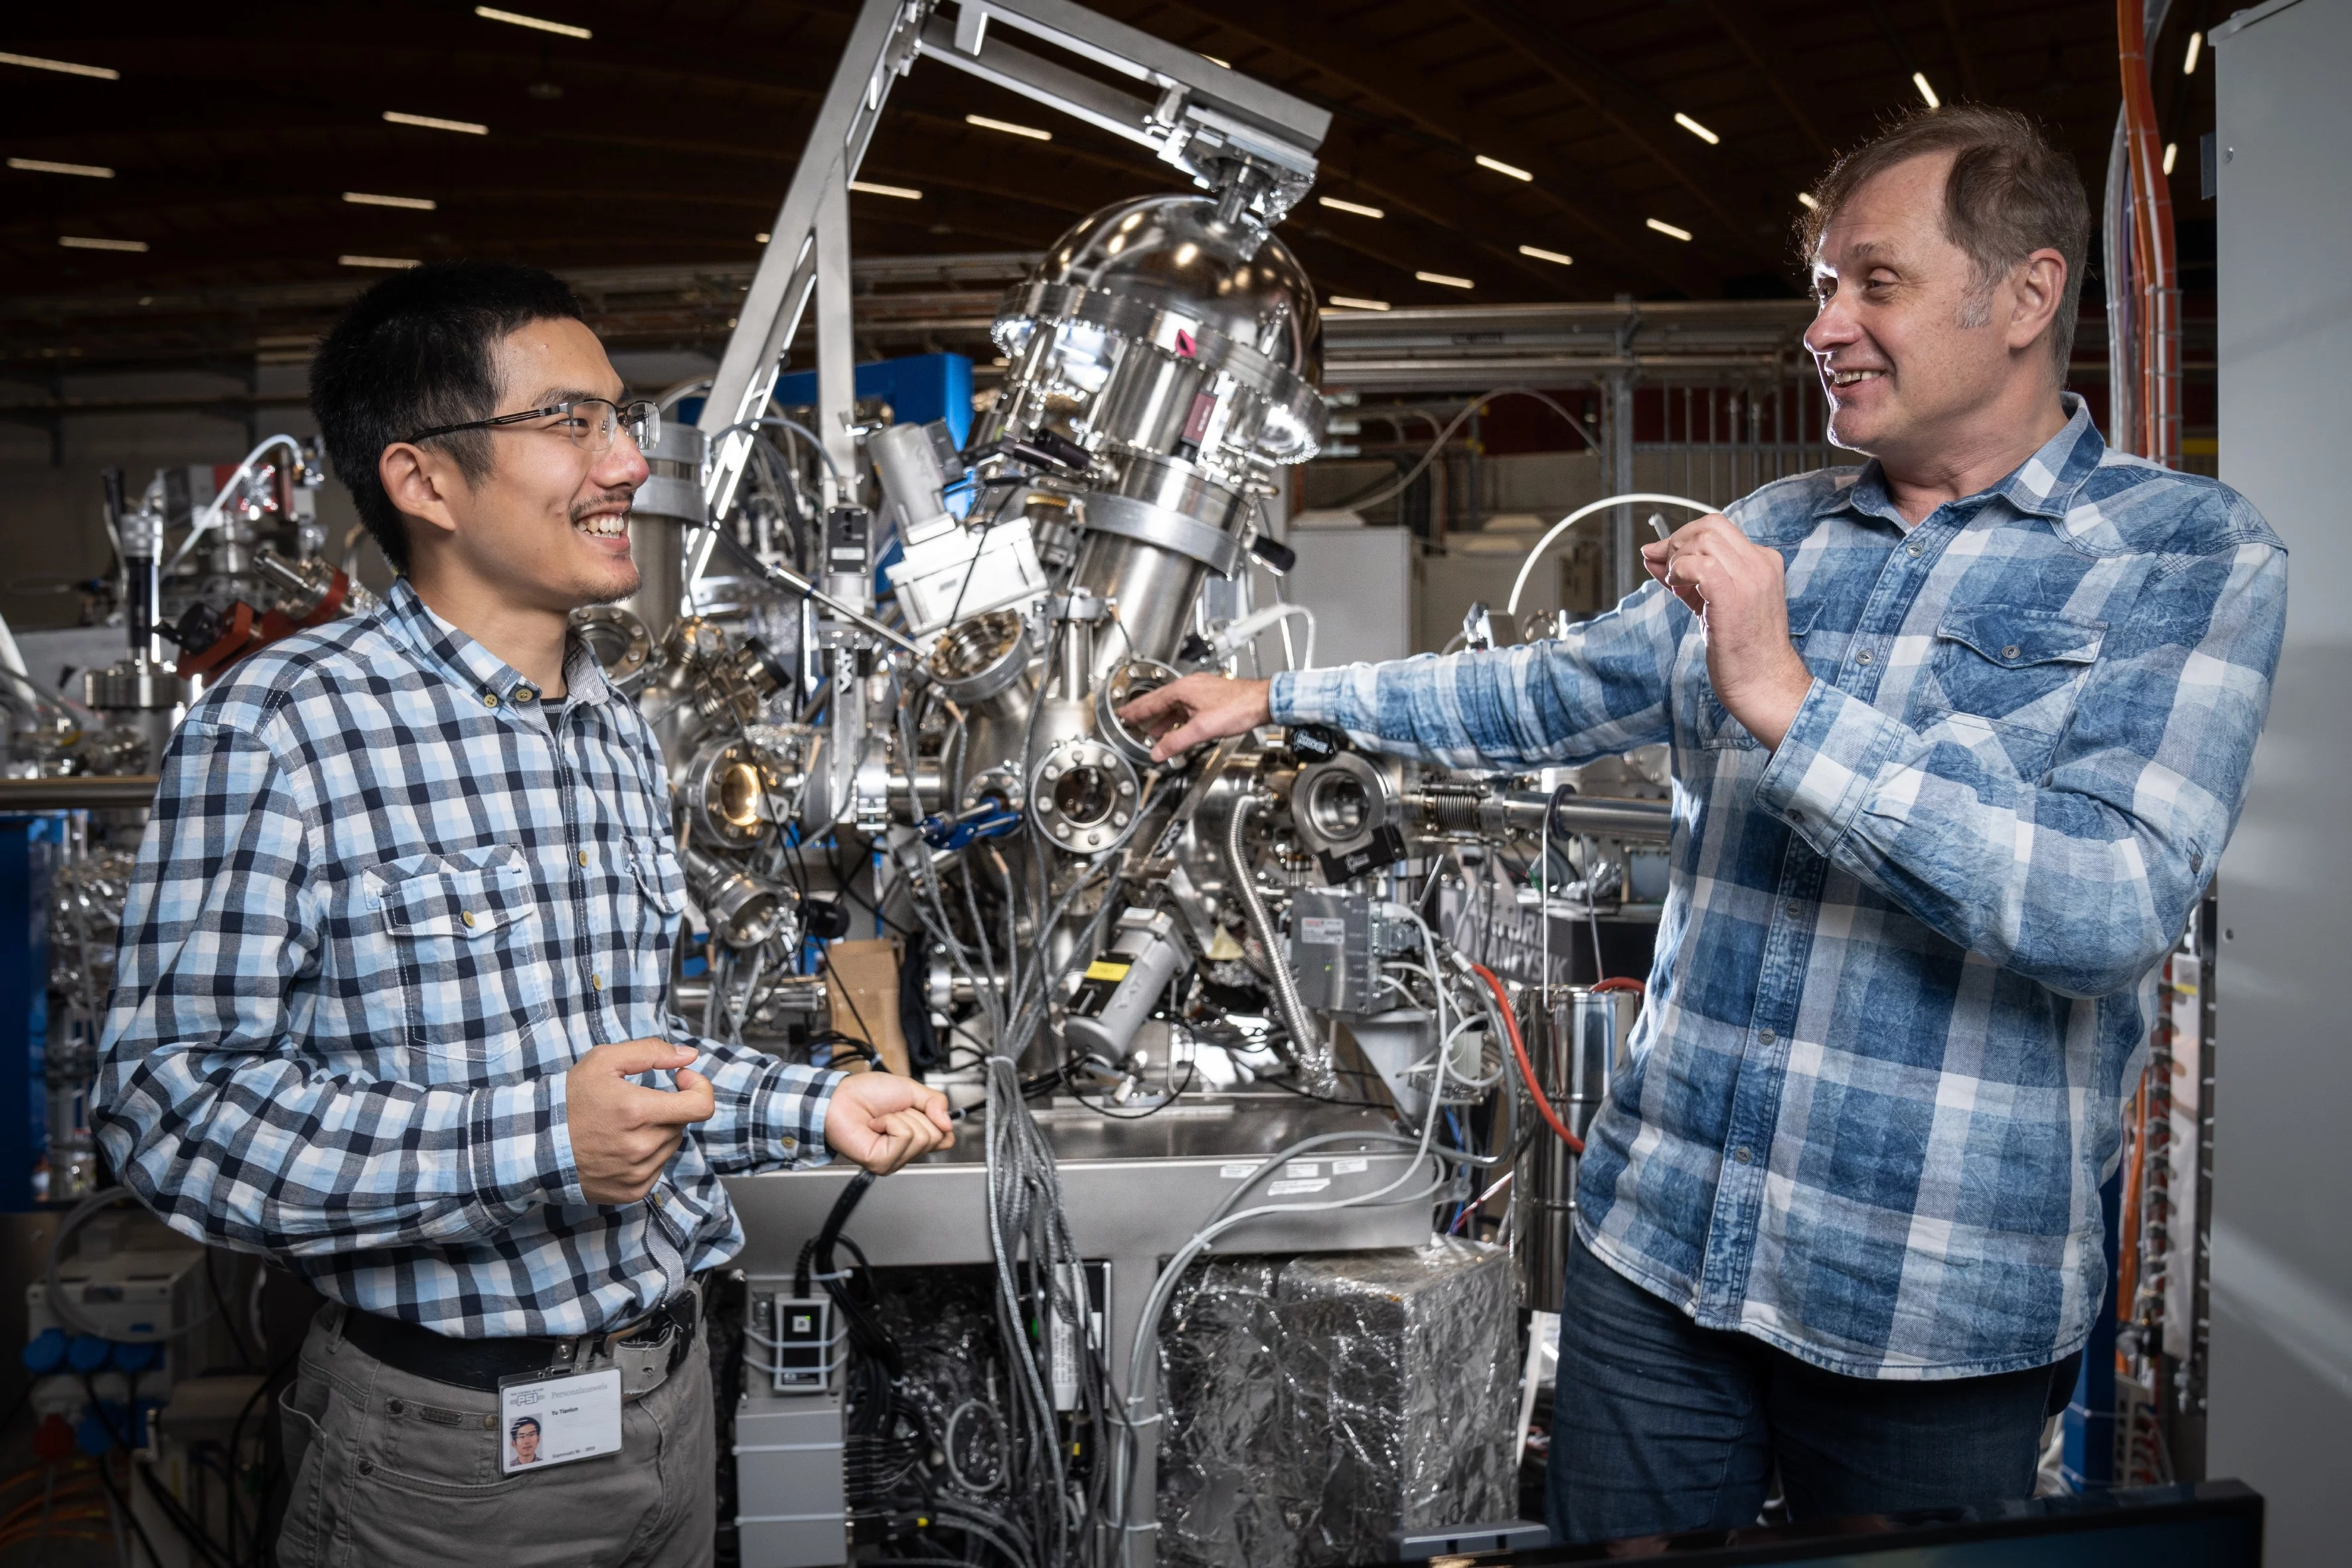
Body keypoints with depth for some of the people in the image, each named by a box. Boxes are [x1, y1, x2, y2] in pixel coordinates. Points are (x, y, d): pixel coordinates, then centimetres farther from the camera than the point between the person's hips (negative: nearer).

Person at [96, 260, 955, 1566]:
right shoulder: (280, 728, -16)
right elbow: (167, 1101, -20)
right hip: (444, 1442, -7)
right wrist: (532, 1144, -28)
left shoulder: (622, 736, 8)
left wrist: (814, 1107, 5)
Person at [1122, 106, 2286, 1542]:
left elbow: (2114, 908, -20)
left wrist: (1787, 703, -23)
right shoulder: (1775, 534, 8)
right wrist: (1278, 698, 16)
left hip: (1935, 1309, -4)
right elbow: (1547, 697, 18)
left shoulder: (2191, 555, -8)